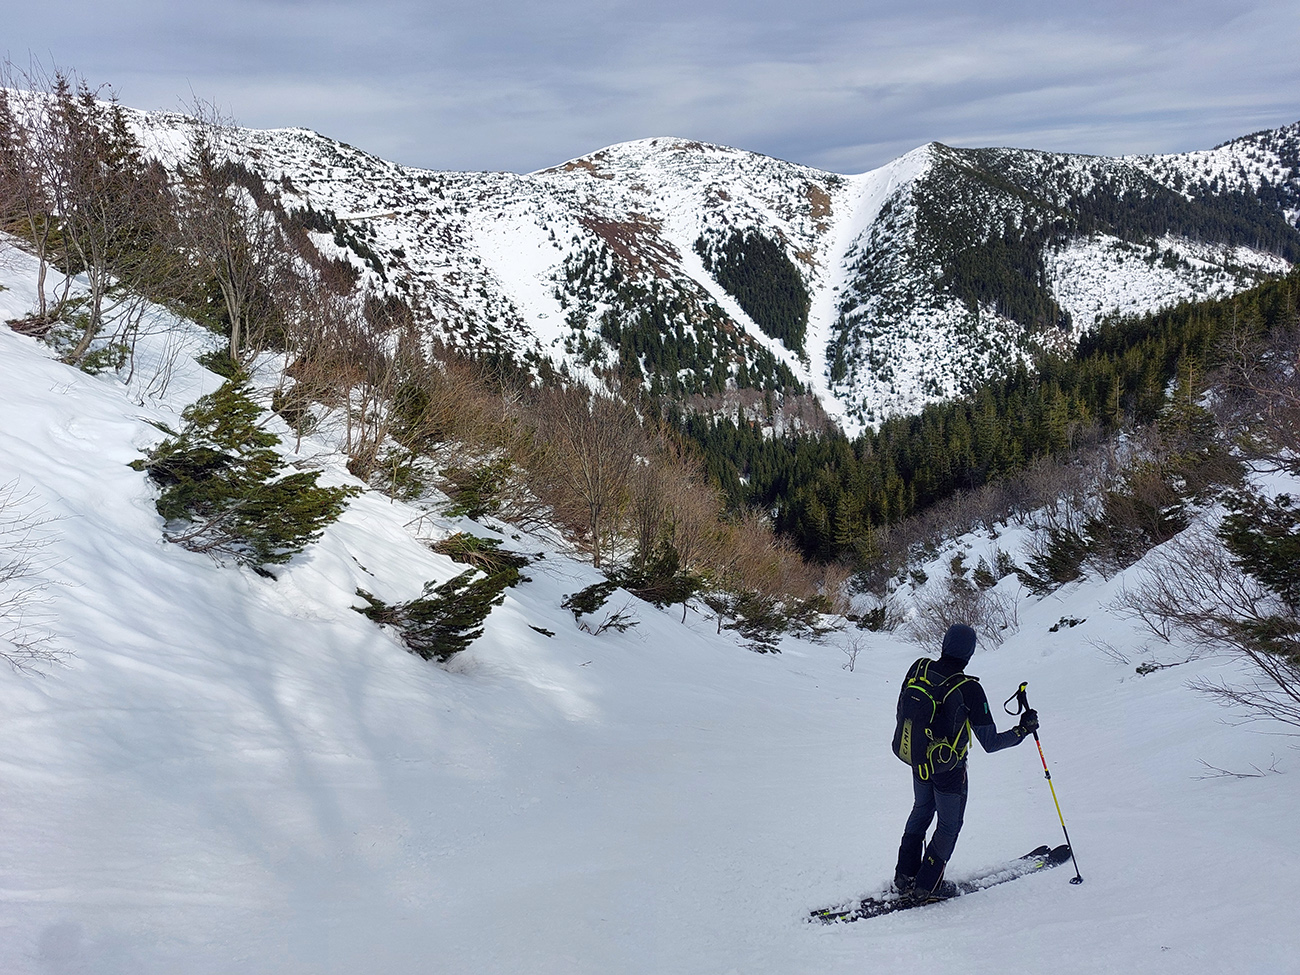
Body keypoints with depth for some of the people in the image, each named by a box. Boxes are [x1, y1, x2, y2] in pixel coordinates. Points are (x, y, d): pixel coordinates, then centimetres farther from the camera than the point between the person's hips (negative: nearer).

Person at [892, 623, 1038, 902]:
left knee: (921, 811, 27)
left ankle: (905, 876, 35)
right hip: (949, 769, -5)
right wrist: (1022, 730, -10)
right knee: (949, 825, 16)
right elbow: (990, 742, -22)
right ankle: (926, 886, 25)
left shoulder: (920, 668, -12)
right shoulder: (969, 689, -27)